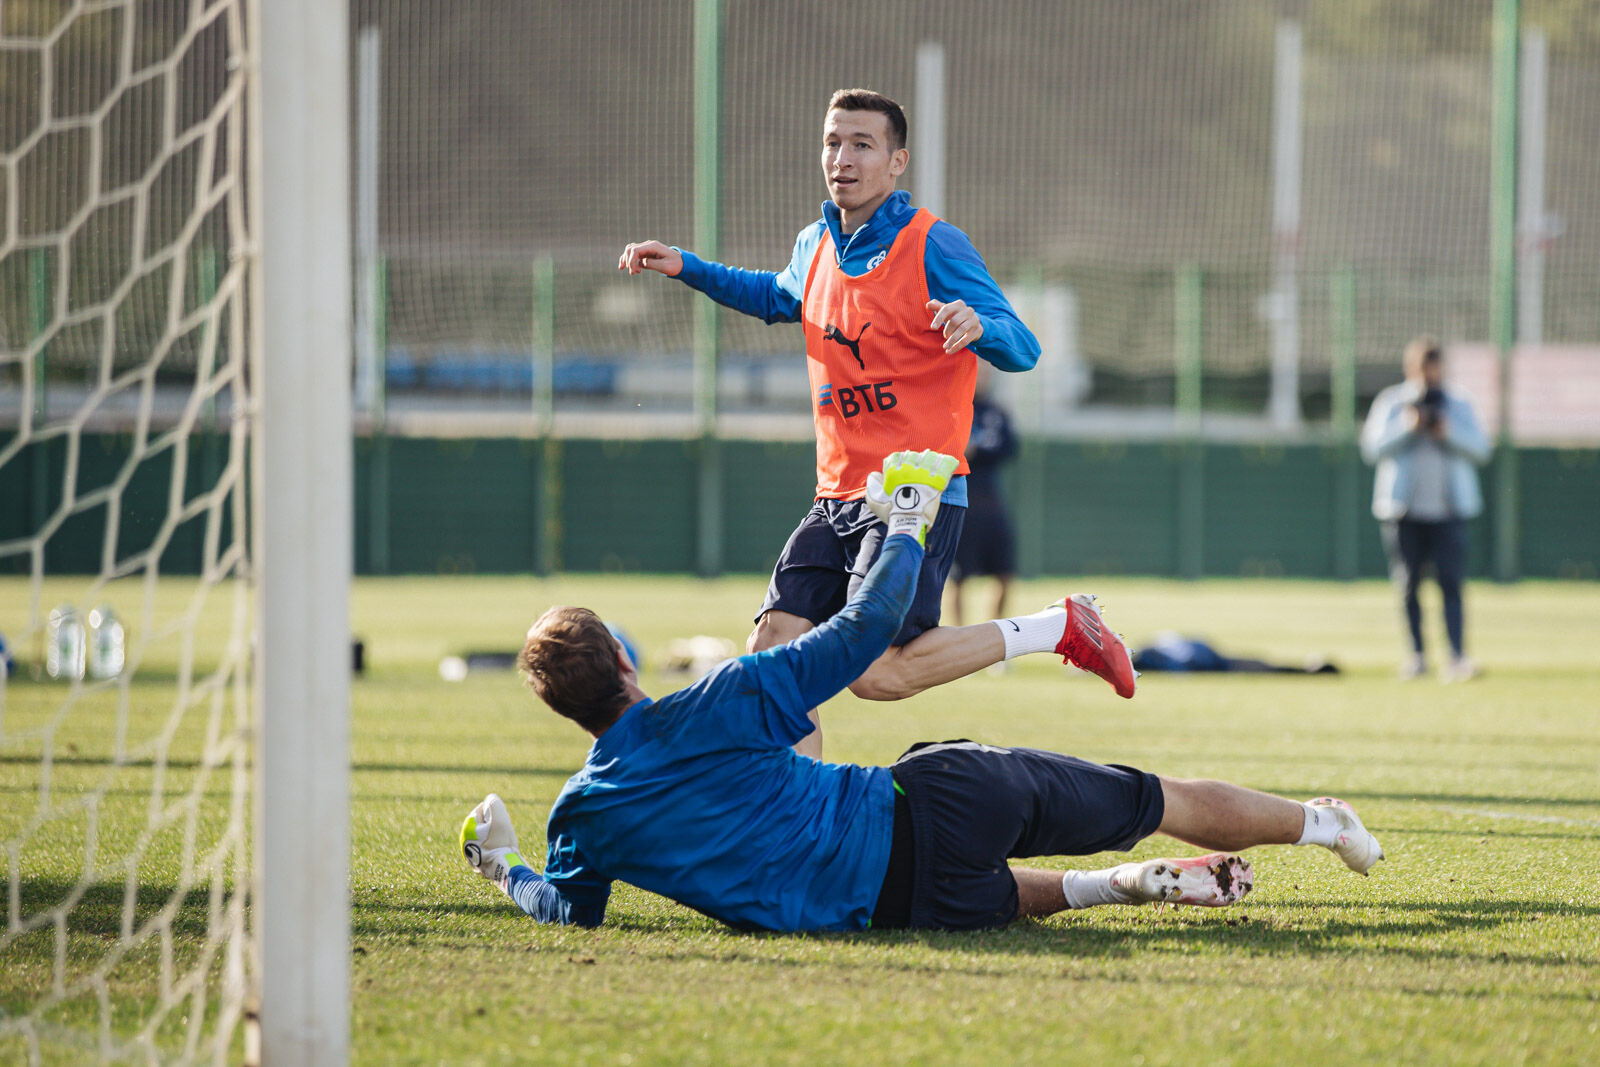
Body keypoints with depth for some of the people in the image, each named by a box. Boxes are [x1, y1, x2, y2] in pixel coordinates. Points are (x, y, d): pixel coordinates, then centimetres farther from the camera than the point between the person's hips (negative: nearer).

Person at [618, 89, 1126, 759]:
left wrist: (978, 325, -36)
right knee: (770, 653, -6)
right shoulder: (816, 246, 12)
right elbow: (780, 296, 37)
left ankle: (1057, 629, -4)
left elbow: (1022, 352, -13)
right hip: (837, 497, 7)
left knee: (873, 672, -20)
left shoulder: (933, 247, -10)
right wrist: (687, 269, 26)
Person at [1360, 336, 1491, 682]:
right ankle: (1417, 656, 11)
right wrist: (1407, 428, -15)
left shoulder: (1459, 404, 12)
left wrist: (1449, 434, -11)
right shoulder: (1391, 403, 8)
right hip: (1403, 510, 0)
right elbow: (1372, 447, -2)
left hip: (1449, 508, 0)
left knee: (1450, 582, -12)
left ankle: (1457, 657, -19)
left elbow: (1481, 449, 5)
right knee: (1408, 585, 1)